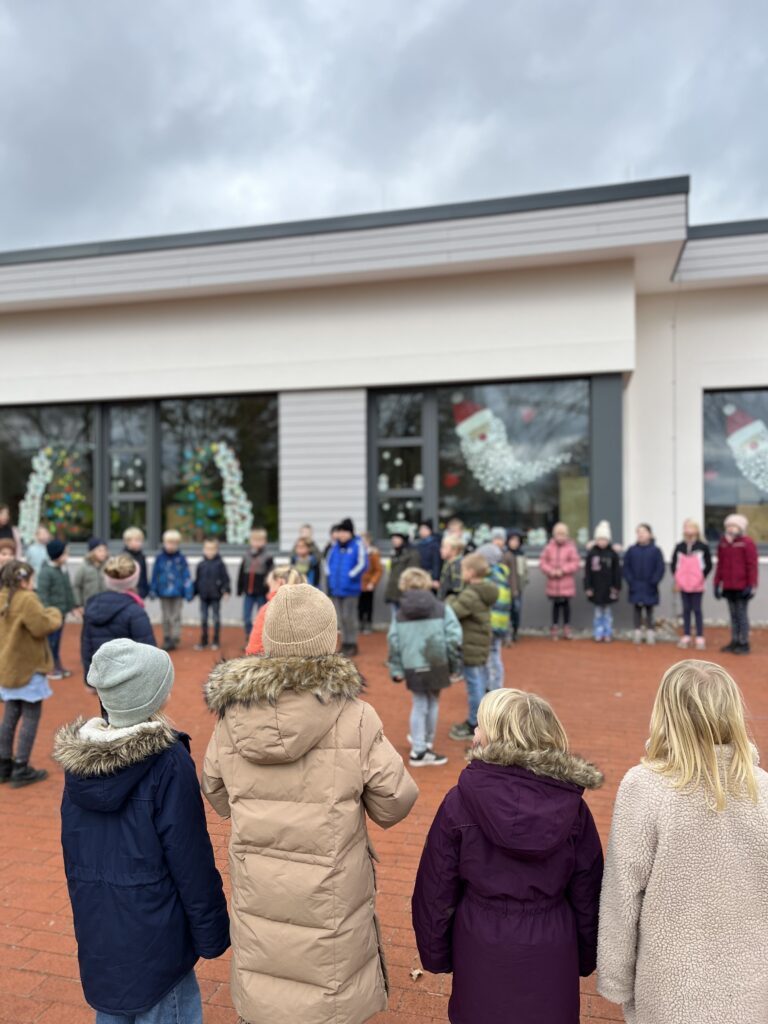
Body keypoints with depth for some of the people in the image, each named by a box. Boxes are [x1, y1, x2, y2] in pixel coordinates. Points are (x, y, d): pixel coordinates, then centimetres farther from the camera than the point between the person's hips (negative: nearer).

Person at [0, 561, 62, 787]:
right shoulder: (27, 600, -19)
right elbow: (43, 627, -21)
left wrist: (45, 615, 7)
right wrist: (54, 614, -4)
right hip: (28, 668, -9)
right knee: (30, 718, 1)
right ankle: (21, 769, 4)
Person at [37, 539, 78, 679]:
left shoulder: (63, 569, 8)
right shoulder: (46, 571, -19)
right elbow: (42, 594, -21)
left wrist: (73, 606, 20)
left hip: (61, 611, 8)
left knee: (57, 640, 18)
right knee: (50, 641, 0)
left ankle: (57, 665, 28)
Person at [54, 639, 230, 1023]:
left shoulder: (76, 760, -5)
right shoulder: (168, 761, -24)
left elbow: (71, 849, 8)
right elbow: (191, 858, -18)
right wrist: (213, 933, -6)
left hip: (95, 930, 6)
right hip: (153, 930, -6)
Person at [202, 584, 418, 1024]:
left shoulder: (233, 716, -11)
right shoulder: (355, 718, -22)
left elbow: (219, 799, 4)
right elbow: (393, 806, -12)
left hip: (257, 898, 3)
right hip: (329, 901, -3)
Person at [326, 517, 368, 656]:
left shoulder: (357, 545, -8)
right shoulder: (336, 546, 9)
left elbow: (362, 564, -13)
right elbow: (329, 561, 20)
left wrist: (350, 576, -16)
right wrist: (330, 576, 8)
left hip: (350, 588, -6)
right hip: (336, 588, 6)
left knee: (349, 617, -4)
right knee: (341, 618, 12)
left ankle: (352, 644, 9)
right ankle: (345, 643, 22)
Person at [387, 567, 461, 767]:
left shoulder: (400, 614, 4)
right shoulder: (442, 609, -3)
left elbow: (393, 643, 3)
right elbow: (454, 639, -7)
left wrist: (396, 670, 9)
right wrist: (455, 665, 3)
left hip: (413, 668, 1)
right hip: (436, 666, -1)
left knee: (419, 706, 11)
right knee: (432, 704, 17)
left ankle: (419, 748, 12)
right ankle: (425, 742, 31)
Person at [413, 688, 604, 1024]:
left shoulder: (460, 801, -19)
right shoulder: (571, 806, -12)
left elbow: (436, 890, -9)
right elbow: (587, 892, -1)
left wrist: (435, 954, 6)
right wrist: (586, 956, 15)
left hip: (482, 949, -2)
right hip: (551, 952, 2)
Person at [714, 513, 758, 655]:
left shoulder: (747, 543, -6)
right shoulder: (723, 543, 10)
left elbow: (752, 565, -9)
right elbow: (720, 565, 14)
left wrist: (751, 585, -13)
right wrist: (717, 583, 12)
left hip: (742, 587, -5)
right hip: (728, 587, 5)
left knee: (742, 614, -1)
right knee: (733, 615, 11)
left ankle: (744, 644, 5)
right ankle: (734, 642, 17)